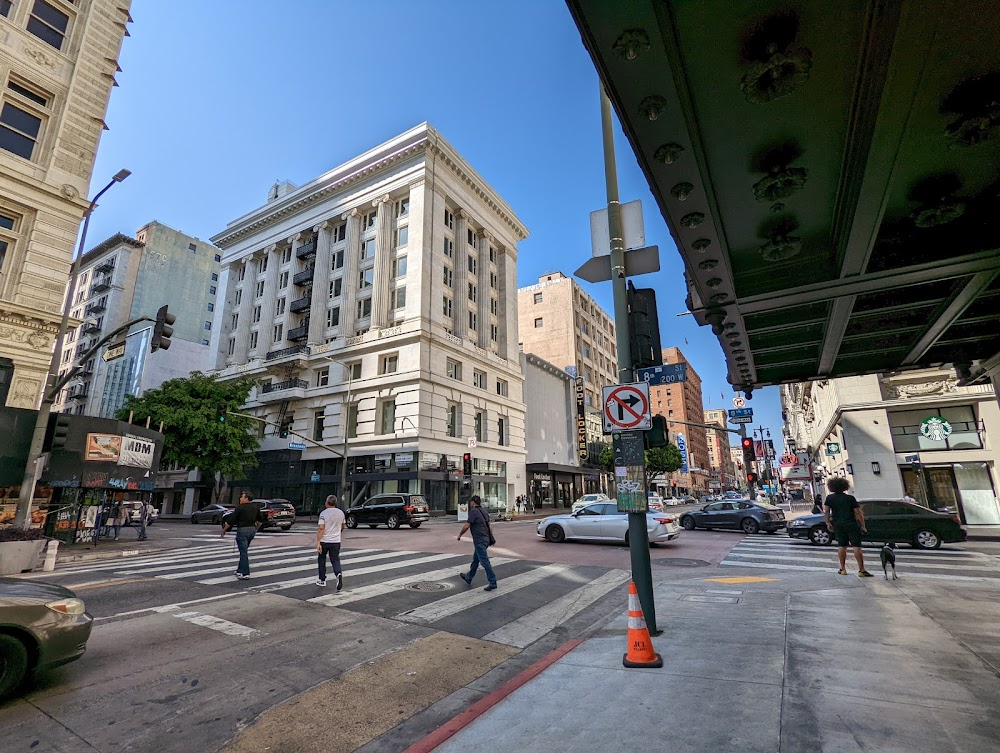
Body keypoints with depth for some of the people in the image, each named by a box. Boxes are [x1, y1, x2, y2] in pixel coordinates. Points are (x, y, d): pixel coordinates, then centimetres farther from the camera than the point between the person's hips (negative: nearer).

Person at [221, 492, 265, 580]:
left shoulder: (240, 507, -12)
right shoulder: (256, 507, 7)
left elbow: (231, 521, -8)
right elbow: (261, 519, 15)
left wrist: (224, 530, 5)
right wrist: (256, 528, 28)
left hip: (242, 530, -7)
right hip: (252, 529, 7)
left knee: (243, 552, -4)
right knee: (244, 550, 20)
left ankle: (245, 573, -4)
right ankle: (240, 570, 27)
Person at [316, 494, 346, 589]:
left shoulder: (323, 513, -10)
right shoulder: (341, 513, 4)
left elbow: (321, 528, -18)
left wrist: (318, 543, -18)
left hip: (324, 541, -3)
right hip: (336, 541, 3)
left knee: (322, 559, 16)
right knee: (335, 560, 6)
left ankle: (322, 580, 24)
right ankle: (339, 574, -20)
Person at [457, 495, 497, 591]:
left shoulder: (473, 511, -14)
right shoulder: (482, 511, 13)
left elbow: (467, 526, -16)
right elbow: (488, 525, 16)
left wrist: (460, 535, -1)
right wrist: (491, 537, 21)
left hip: (479, 541, -9)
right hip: (485, 539, 9)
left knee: (484, 561, -6)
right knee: (475, 559, 21)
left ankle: (493, 583, -6)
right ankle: (468, 578, 36)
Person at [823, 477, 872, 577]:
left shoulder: (829, 498, 3)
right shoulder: (850, 498, -1)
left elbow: (826, 511, -1)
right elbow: (858, 513, -6)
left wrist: (828, 522, 9)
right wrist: (863, 526, 0)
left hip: (838, 525, 2)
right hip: (851, 524, -2)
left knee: (841, 546, 9)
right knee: (856, 546, -2)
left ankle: (843, 569, 12)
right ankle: (861, 570, -4)